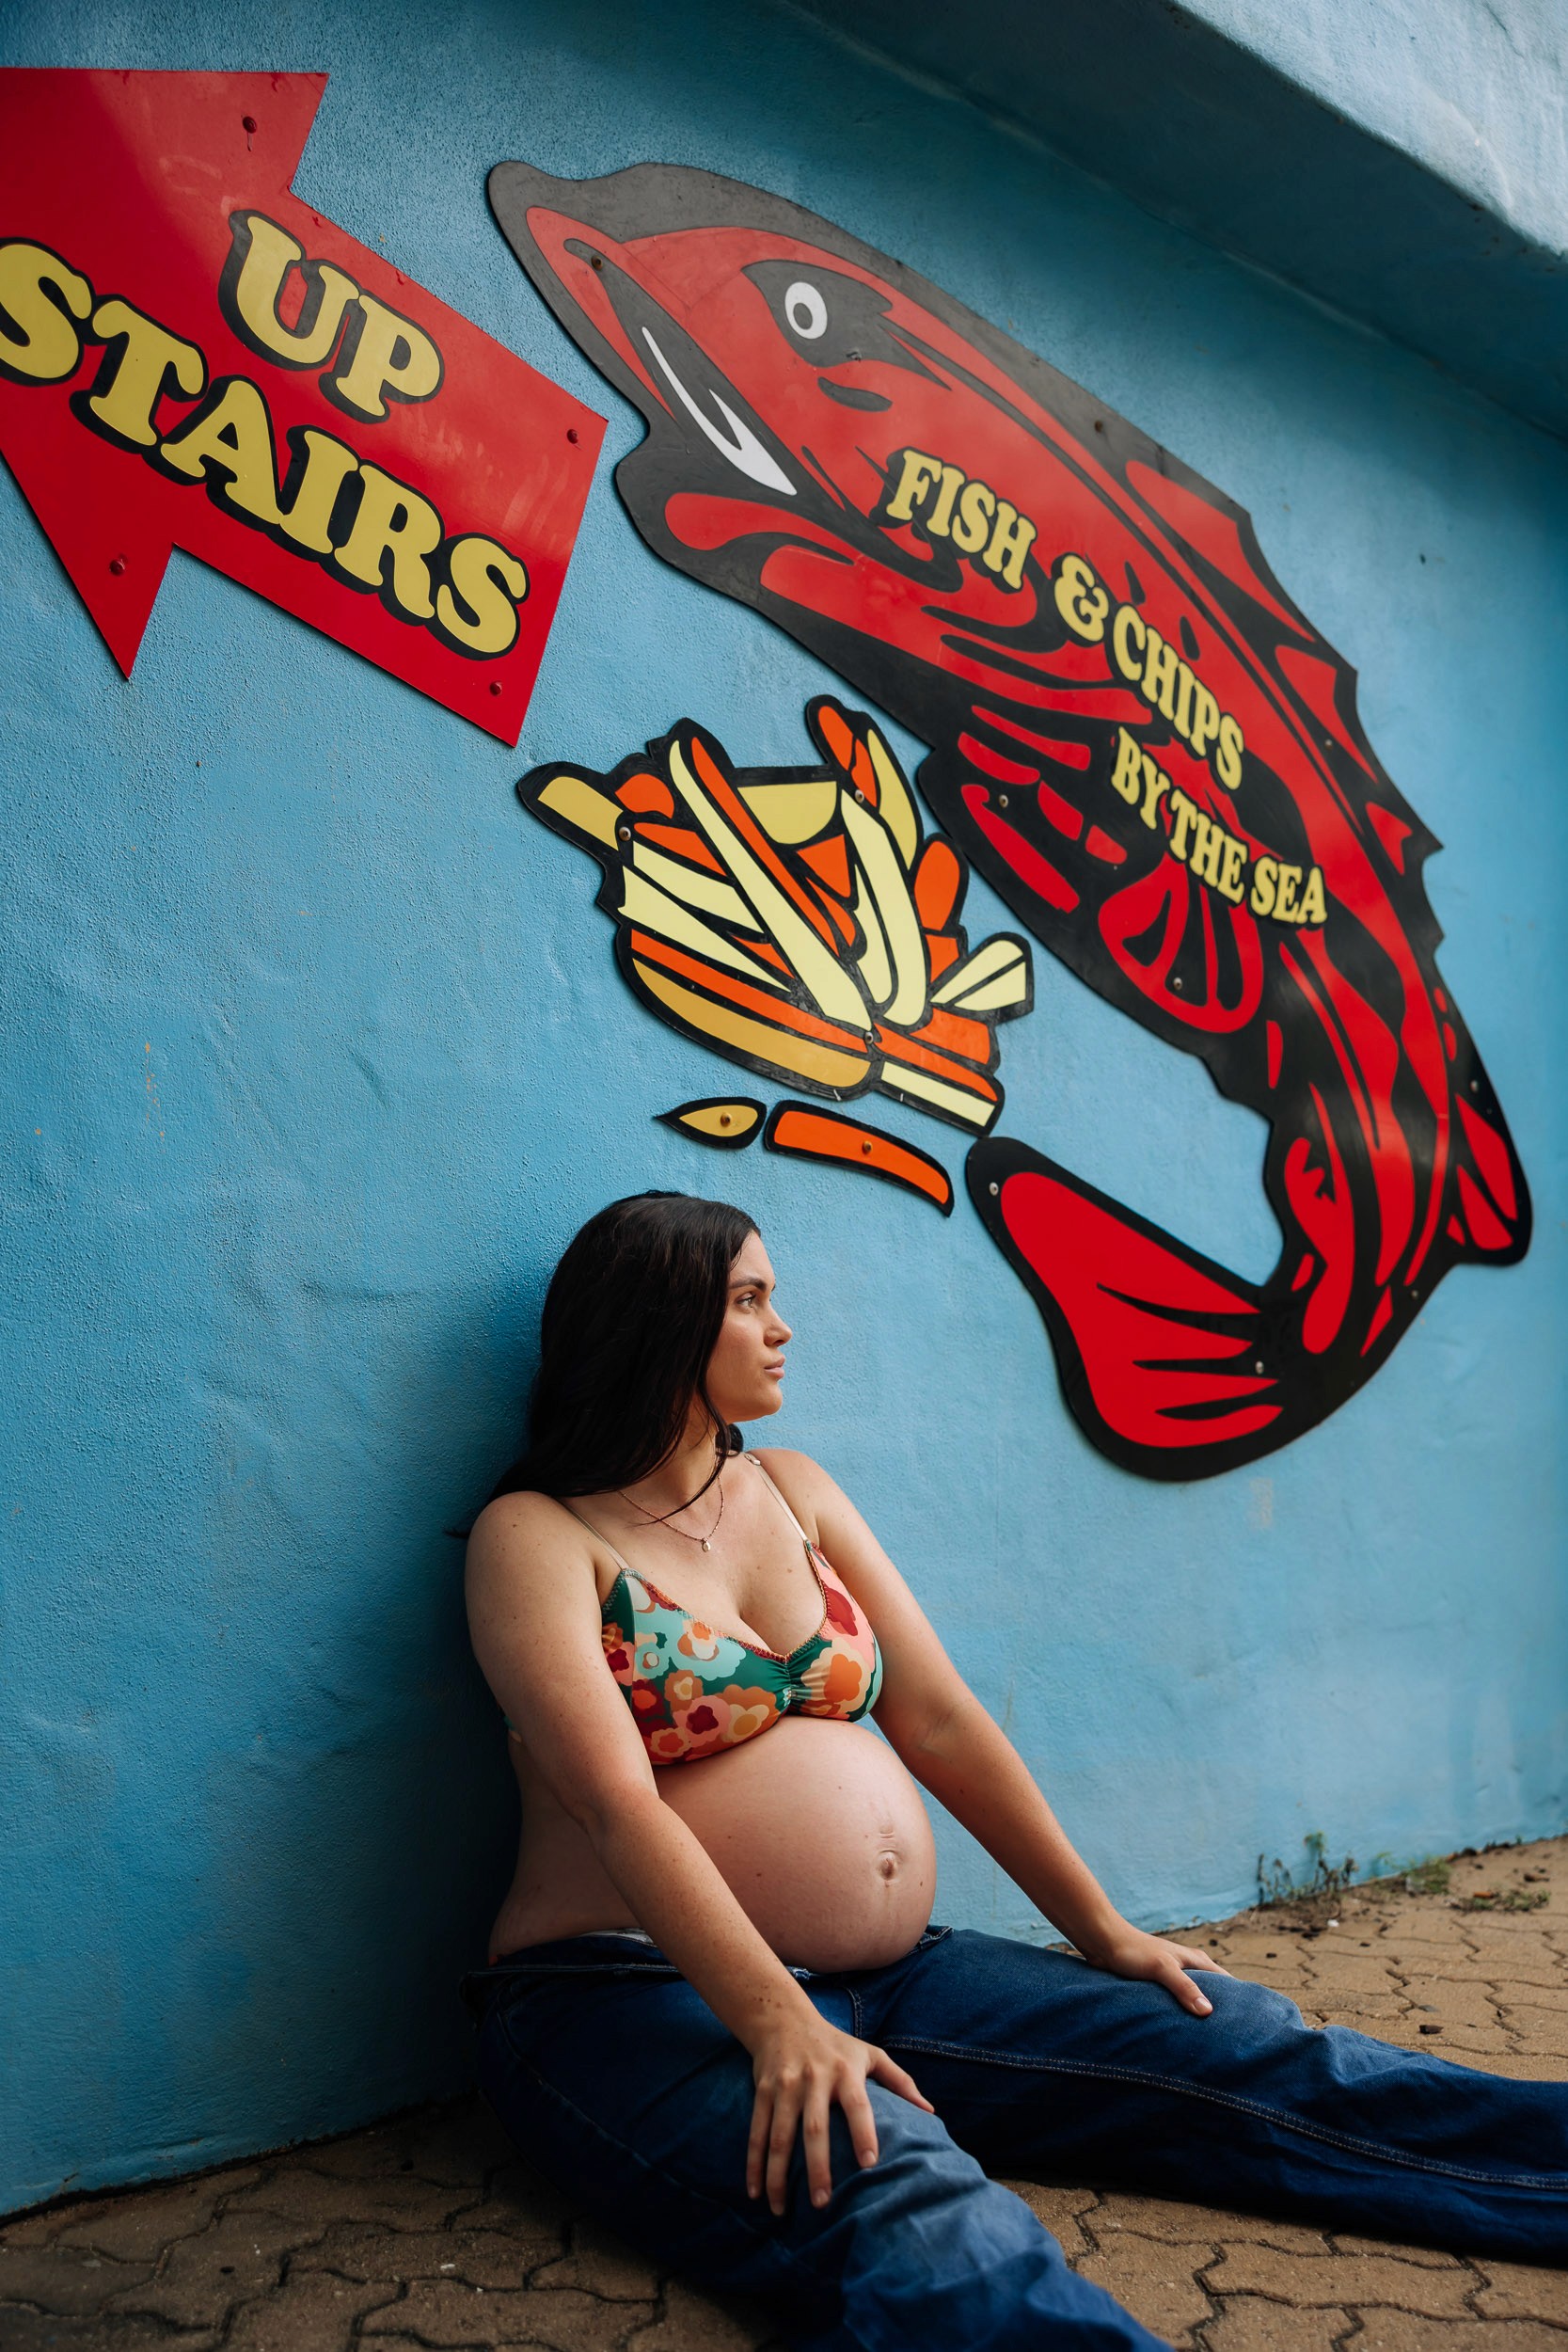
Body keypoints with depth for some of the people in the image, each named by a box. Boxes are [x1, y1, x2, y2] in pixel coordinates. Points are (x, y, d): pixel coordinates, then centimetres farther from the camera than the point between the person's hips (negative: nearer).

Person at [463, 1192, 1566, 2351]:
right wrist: (777, 2025, -29)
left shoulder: (791, 1490, 13)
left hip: (883, 1974, 7)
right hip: (636, 1993, -6)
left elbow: (940, 1720, 10)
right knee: (902, 2198, -36)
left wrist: (1104, 1932, 7)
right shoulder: (540, 1537, -5)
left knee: (1243, 2048, -6)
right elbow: (618, 1804, -19)